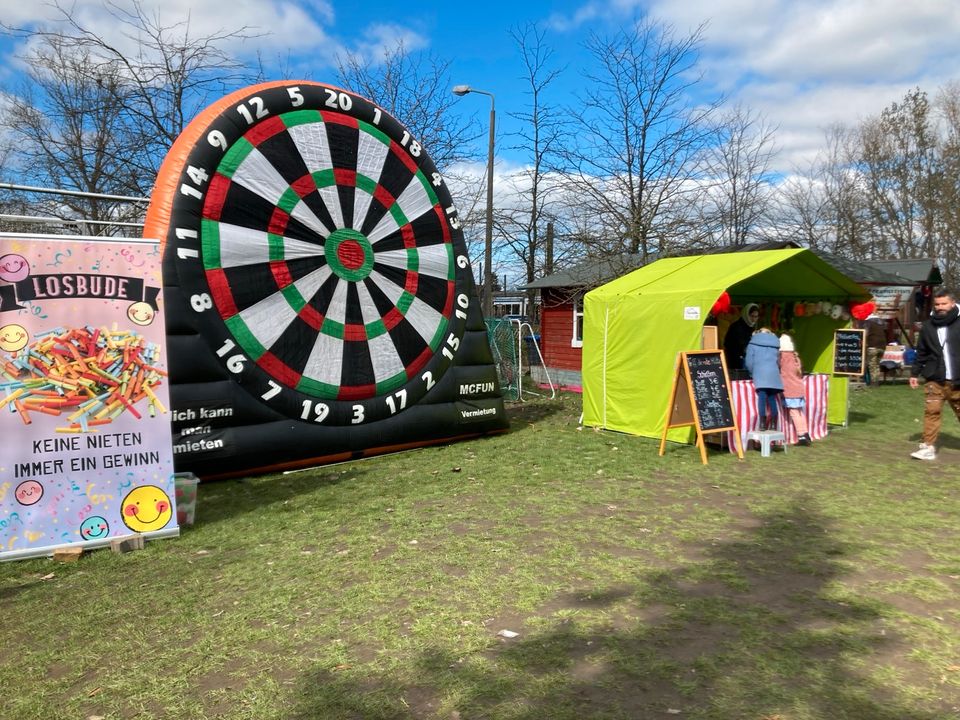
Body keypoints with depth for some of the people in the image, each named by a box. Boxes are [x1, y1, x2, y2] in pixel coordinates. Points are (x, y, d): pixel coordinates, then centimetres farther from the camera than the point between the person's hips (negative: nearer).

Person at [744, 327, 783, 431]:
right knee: (772, 398, 6)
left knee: (762, 397, -9)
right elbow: (779, 361, 18)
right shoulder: (775, 344, 21)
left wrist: (753, 373, 19)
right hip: (773, 373, 3)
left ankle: (763, 423, -16)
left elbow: (748, 362, 6)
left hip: (760, 373, -3)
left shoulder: (753, 343, 12)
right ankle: (773, 424, 5)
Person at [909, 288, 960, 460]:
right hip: (935, 380, 2)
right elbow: (922, 352, 13)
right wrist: (914, 373, 11)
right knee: (931, 412, -4)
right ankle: (928, 446, -1)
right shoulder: (928, 326, 6)